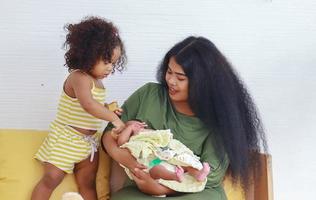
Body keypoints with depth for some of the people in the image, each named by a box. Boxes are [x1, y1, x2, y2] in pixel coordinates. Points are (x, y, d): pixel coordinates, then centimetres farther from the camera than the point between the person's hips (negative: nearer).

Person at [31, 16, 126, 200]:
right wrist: (114, 118, -31)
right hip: (66, 140, -8)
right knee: (50, 180, -3)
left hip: (88, 142, 8)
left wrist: (107, 109, 2)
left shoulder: (97, 83, 8)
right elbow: (88, 104, -36)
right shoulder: (80, 78, -21)